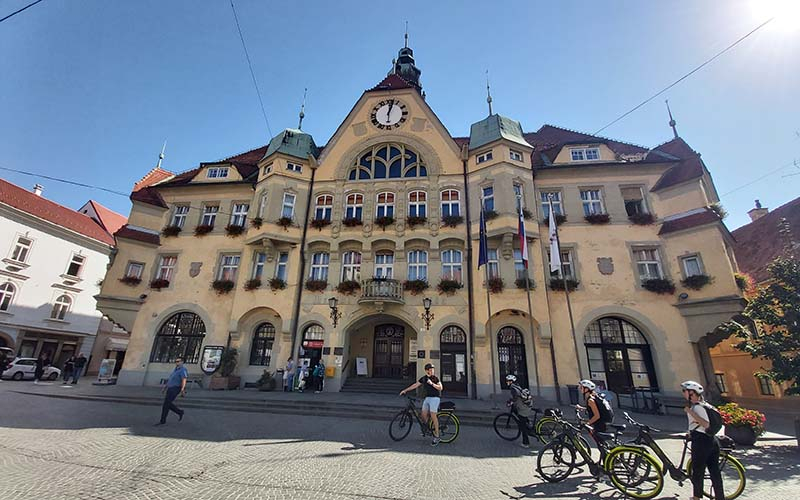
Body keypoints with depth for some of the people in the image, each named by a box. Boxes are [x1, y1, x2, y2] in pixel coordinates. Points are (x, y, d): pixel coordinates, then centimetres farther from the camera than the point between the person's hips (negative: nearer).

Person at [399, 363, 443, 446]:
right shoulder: (424, 378, 9)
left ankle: (436, 436, -6)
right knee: (423, 414, -5)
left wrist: (432, 383, -25)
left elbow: (440, 387, -12)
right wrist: (405, 390, 8)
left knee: (433, 415, -13)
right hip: (427, 398, 6)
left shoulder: (435, 378, -6)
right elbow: (415, 385, 11)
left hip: (435, 398, -6)